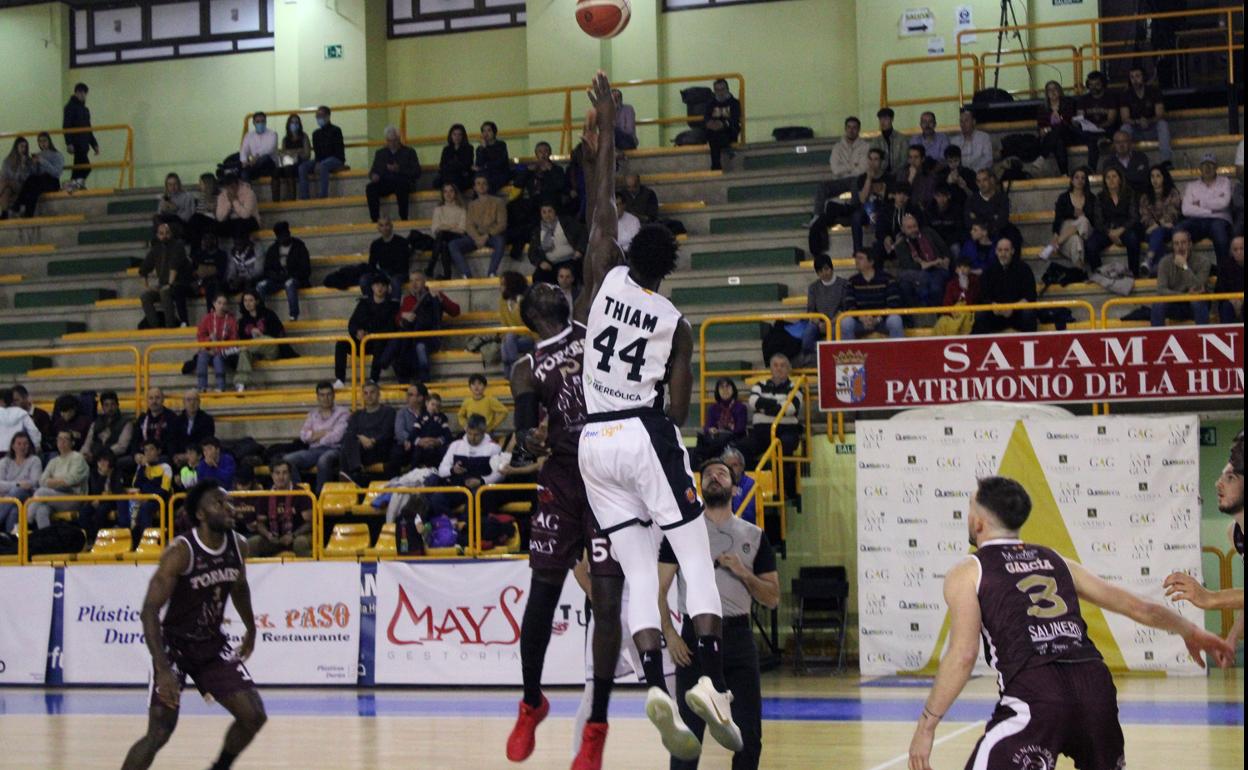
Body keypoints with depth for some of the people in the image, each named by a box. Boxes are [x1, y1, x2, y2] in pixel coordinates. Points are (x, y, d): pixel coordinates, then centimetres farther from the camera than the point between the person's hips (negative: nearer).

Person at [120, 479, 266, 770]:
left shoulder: (238, 546, -5)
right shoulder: (180, 552, -25)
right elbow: (149, 611, -28)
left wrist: (250, 628, 30)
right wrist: (163, 670, -36)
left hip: (213, 644, 6)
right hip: (175, 645, -6)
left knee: (254, 716, -2)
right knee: (159, 732, -15)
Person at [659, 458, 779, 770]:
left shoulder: (754, 536, 13)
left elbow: (772, 599, 11)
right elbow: (660, 588, 3)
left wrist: (743, 573, -5)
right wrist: (669, 633, -9)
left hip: (738, 636, 2)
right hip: (695, 635, -2)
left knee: (749, 732, 0)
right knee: (689, 730, -2)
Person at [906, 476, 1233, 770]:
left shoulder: (967, 573, 10)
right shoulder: (1055, 562, 24)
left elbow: (963, 656, -4)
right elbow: (1136, 606, 26)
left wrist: (926, 726, 0)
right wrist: (1191, 632, 41)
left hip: (1035, 698, -5)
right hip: (1095, 683, 5)